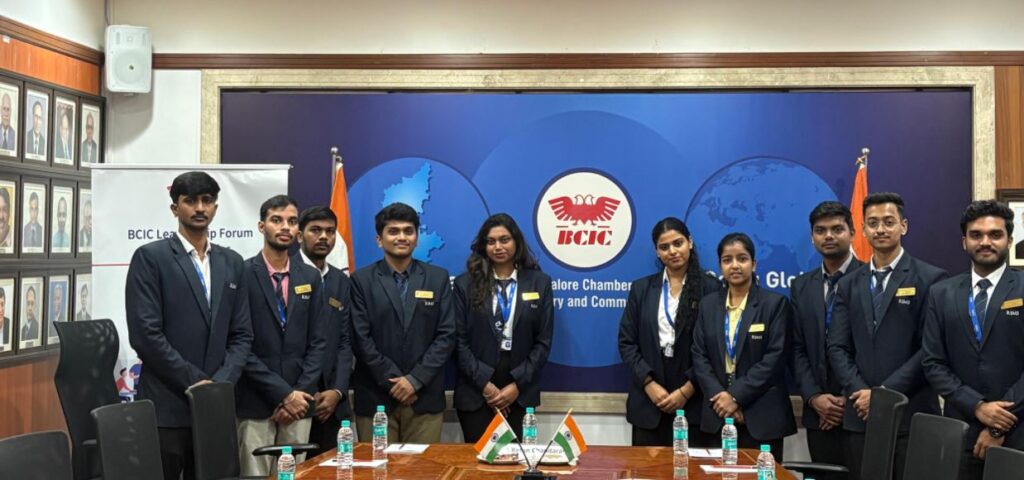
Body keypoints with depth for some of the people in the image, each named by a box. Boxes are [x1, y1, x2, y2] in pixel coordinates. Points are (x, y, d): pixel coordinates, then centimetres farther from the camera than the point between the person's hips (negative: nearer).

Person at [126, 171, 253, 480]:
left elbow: (241, 335, 9)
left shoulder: (232, 263, 12)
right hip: (166, 408, -4)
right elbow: (145, 334, -10)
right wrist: (195, 382, -11)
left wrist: (219, 384, -5)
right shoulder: (150, 258, -2)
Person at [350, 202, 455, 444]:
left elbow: (446, 335, 2)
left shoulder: (438, 278, 8)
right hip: (375, 397, -1)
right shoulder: (361, 280, 3)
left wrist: (415, 380, -8)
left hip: (425, 397, 1)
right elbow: (361, 338, -3)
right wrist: (393, 380, -9)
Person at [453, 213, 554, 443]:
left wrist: (517, 385, -7)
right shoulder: (466, 283, 3)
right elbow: (459, 341, -1)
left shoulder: (539, 282, 5)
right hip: (475, 391, 0)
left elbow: (543, 342, 2)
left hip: (519, 393, 1)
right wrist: (485, 384, -10)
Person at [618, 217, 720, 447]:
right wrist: (649, 383, -7)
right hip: (649, 402, 2)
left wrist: (687, 390, -9)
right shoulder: (641, 288, 10)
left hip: (695, 401, -2)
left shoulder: (711, 288, 1)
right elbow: (626, 342, 5)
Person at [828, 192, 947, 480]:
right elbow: (837, 347, 7)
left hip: (911, 415, -4)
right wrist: (860, 392, -8)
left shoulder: (930, 279, -1)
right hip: (860, 414, 4)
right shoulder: (849, 285, 13)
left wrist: (885, 392, -12)